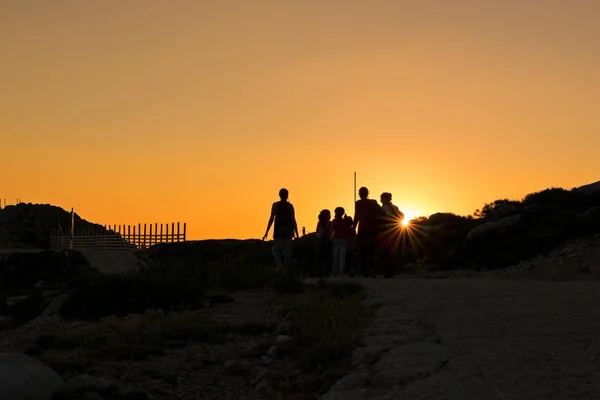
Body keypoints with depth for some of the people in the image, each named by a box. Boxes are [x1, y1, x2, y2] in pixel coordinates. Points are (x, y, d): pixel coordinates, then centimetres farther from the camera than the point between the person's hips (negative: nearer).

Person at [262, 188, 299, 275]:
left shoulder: (275, 205, 0)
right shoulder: (290, 206, 3)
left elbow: (271, 219, -5)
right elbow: (293, 220, -2)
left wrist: (266, 232, -2)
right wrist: (297, 234, 2)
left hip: (279, 230, -2)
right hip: (288, 230, 2)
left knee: (276, 249, 9)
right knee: (287, 251, 6)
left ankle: (279, 263, -20)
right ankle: (286, 271, 3)